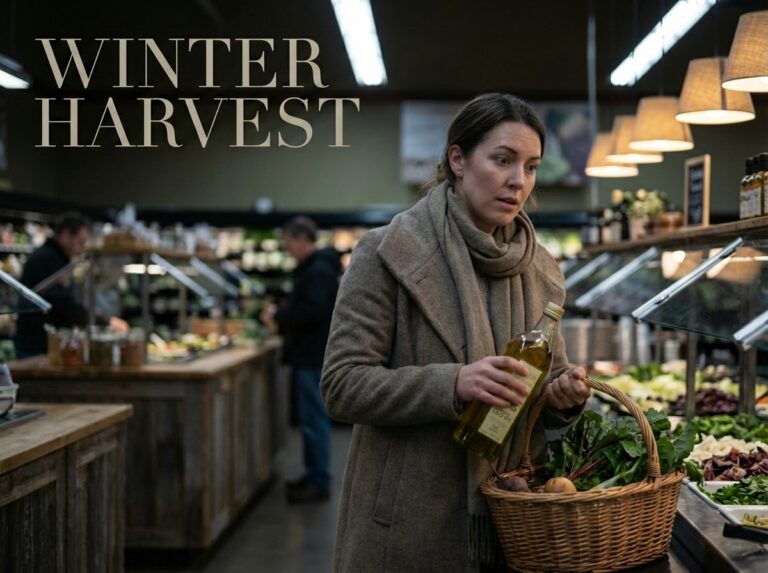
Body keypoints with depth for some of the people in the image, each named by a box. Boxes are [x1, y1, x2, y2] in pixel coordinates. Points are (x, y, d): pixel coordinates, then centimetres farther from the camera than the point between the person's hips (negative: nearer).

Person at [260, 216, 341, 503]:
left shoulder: (319, 271, -16)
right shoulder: (311, 268, 17)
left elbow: (312, 311, -26)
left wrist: (279, 316, -15)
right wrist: (280, 315, 11)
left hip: (314, 358, -11)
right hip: (307, 354, 11)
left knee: (314, 420, -6)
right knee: (310, 418, 15)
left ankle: (319, 484, -1)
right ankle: (313, 476, 23)